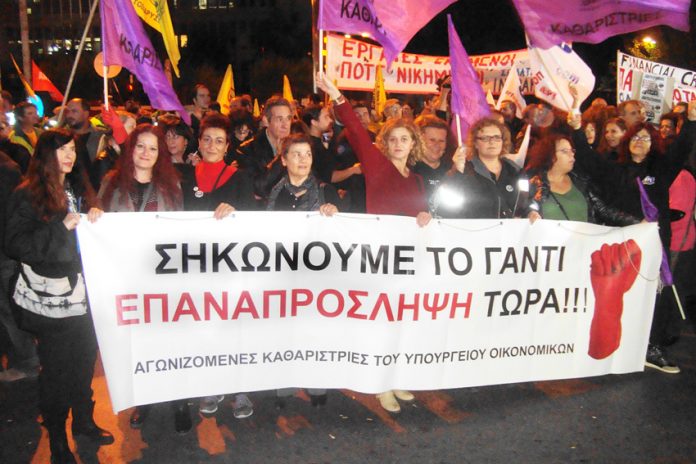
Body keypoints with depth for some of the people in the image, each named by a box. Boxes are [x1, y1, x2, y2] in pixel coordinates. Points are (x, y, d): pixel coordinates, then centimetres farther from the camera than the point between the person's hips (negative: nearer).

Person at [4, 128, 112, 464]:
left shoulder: (79, 189, 14)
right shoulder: (28, 195, -5)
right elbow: (15, 245, -11)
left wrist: (95, 218, -1)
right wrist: (61, 227, -19)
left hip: (83, 294, 5)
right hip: (50, 300, -5)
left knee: (85, 363, 13)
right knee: (56, 370, 4)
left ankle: (84, 421, 32)